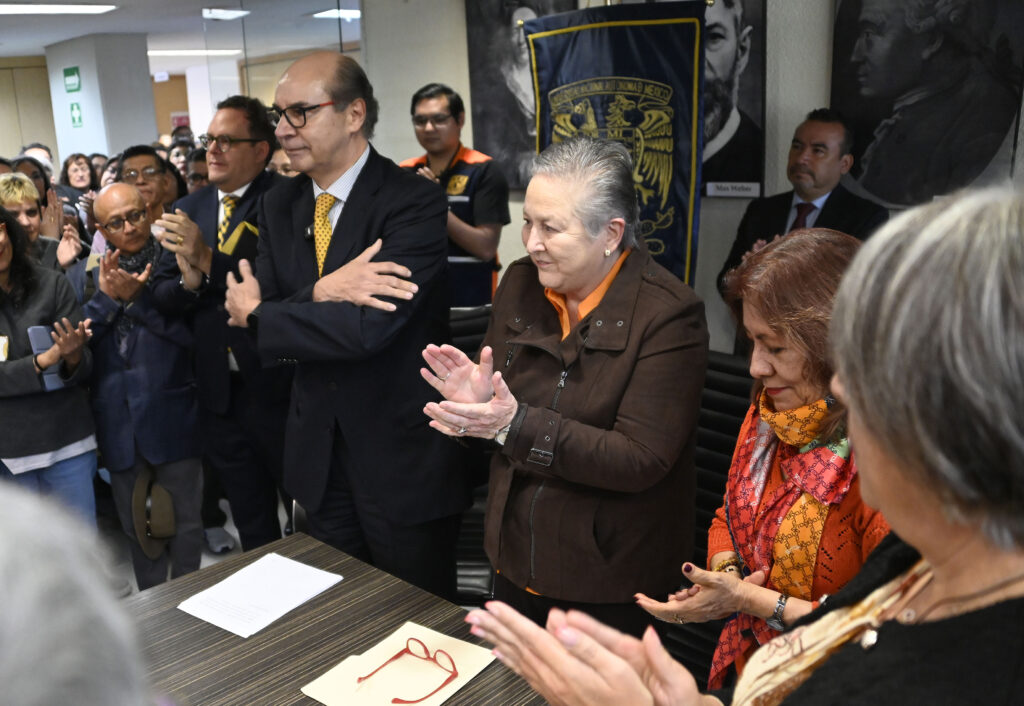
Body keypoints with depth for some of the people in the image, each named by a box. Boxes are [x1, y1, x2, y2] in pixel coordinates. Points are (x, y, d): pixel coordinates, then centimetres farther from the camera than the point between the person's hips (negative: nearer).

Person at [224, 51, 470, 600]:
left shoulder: (416, 202, -16)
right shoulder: (279, 207, 6)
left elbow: (366, 329, -26)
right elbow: (250, 309, -2)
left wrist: (256, 315, -10)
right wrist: (320, 292, -22)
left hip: (403, 456, -6)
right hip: (318, 455, 6)